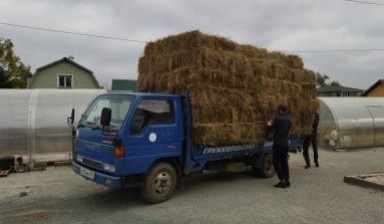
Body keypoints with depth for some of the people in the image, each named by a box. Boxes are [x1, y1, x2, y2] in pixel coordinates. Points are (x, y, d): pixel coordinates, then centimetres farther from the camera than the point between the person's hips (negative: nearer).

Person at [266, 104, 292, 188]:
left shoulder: (278, 118, -14)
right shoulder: (289, 120, 9)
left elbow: (272, 129, -12)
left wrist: (268, 125, 11)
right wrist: (272, 125, 23)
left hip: (278, 144, -7)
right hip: (286, 144, 7)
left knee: (277, 162, 1)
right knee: (284, 162, 16)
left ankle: (282, 181, -2)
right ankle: (287, 180, 20)